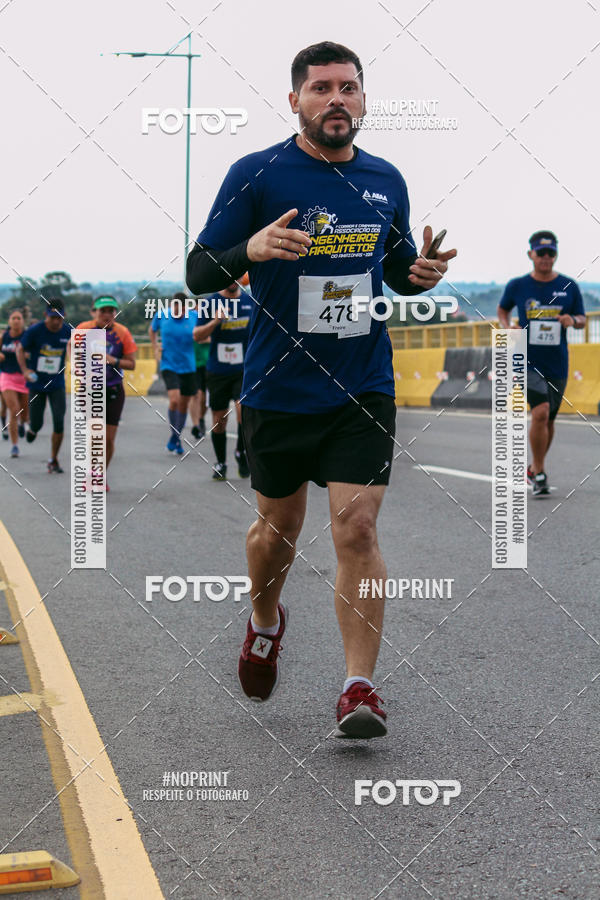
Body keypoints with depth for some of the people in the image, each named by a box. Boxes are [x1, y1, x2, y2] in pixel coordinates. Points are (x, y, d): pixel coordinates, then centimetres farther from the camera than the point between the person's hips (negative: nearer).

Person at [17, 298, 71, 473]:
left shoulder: (67, 331, -6)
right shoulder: (34, 331, -14)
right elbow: (20, 350, -1)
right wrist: (25, 370, -15)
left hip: (57, 385, 1)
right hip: (37, 384, -1)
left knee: (59, 423, -10)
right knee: (37, 424, 2)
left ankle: (53, 460, 6)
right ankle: (32, 429, 43)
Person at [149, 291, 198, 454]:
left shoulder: (194, 316, -4)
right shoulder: (161, 315, -2)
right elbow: (152, 330, 18)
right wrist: (156, 348, 8)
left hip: (188, 366, 2)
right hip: (169, 366, -2)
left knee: (183, 405, 9)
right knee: (174, 400, -20)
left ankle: (177, 439, 27)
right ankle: (173, 435, -1)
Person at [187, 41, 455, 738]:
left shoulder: (386, 181, 6)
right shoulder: (255, 175, -6)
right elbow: (199, 275, -7)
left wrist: (421, 275, -4)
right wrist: (249, 249, -27)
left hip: (363, 392, 1)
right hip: (276, 391, -1)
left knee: (356, 530, -9)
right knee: (278, 525, 14)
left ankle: (359, 688, -3)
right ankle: (265, 623, 44)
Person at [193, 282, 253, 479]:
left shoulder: (250, 301, 6)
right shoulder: (212, 302, -1)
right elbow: (197, 335, -5)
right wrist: (215, 321, -20)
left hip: (243, 369, 0)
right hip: (217, 372, 0)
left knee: (243, 410, -20)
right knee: (219, 420, 5)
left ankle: (241, 452, 3)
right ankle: (220, 463, 21)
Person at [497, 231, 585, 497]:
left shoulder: (569, 287, 2)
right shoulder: (517, 286, -1)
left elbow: (582, 319, 11)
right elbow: (502, 309, 17)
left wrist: (573, 320, -12)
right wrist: (507, 327, -3)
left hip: (557, 364, 3)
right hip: (528, 362, -3)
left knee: (549, 420, 12)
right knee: (540, 412, -19)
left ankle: (534, 468, 33)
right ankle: (539, 472, -7)